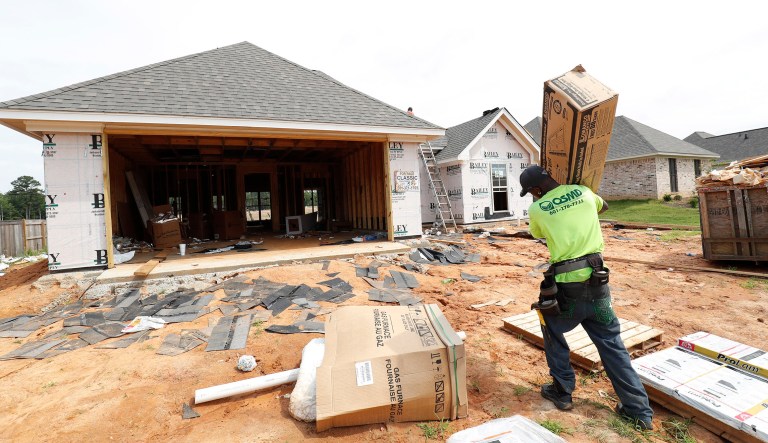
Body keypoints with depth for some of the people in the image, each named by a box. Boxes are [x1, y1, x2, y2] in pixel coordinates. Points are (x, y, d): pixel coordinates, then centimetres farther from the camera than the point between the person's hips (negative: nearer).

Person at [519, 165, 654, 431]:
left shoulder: (536, 209, -7)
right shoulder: (583, 192, 5)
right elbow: (604, 206, 28)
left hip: (565, 286, -4)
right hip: (596, 282, 4)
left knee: (553, 332, 20)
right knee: (612, 343, 15)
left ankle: (562, 392, 26)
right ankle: (639, 410, 23)